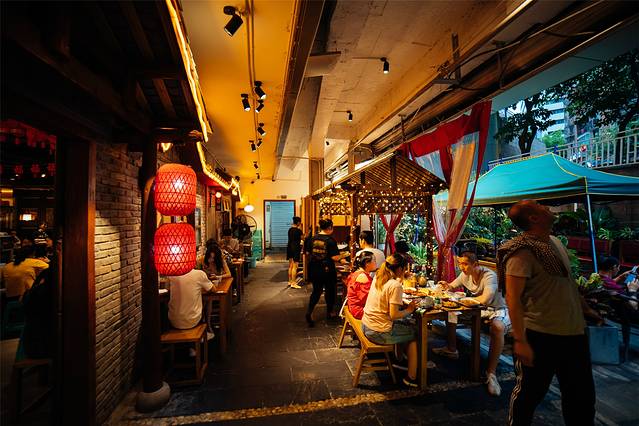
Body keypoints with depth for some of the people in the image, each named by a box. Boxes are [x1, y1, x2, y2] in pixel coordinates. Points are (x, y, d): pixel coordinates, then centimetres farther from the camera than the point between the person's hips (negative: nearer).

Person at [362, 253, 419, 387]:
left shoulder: (377, 277, 3)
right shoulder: (395, 286, -20)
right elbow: (394, 315, -23)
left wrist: (399, 279, 15)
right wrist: (409, 310, -7)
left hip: (366, 326, 8)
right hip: (379, 333, -8)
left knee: (406, 325, 25)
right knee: (415, 333, 11)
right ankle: (411, 377, 19)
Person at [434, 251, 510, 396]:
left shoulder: (489, 275, -27)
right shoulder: (465, 275, -4)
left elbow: (485, 299, -38)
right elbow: (451, 287, 9)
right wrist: (446, 286, -17)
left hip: (497, 309, -7)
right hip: (478, 308, 8)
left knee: (498, 327, -39)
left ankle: (491, 372, -26)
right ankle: (452, 349, 16)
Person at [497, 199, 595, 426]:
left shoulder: (555, 241, 7)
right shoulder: (523, 251, -20)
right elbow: (513, 298, -23)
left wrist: (585, 307, 21)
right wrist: (520, 341, -26)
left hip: (574, 332, 8)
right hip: (541, 336, -8)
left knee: (582, 395, 22)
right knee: (530, 393, 10)